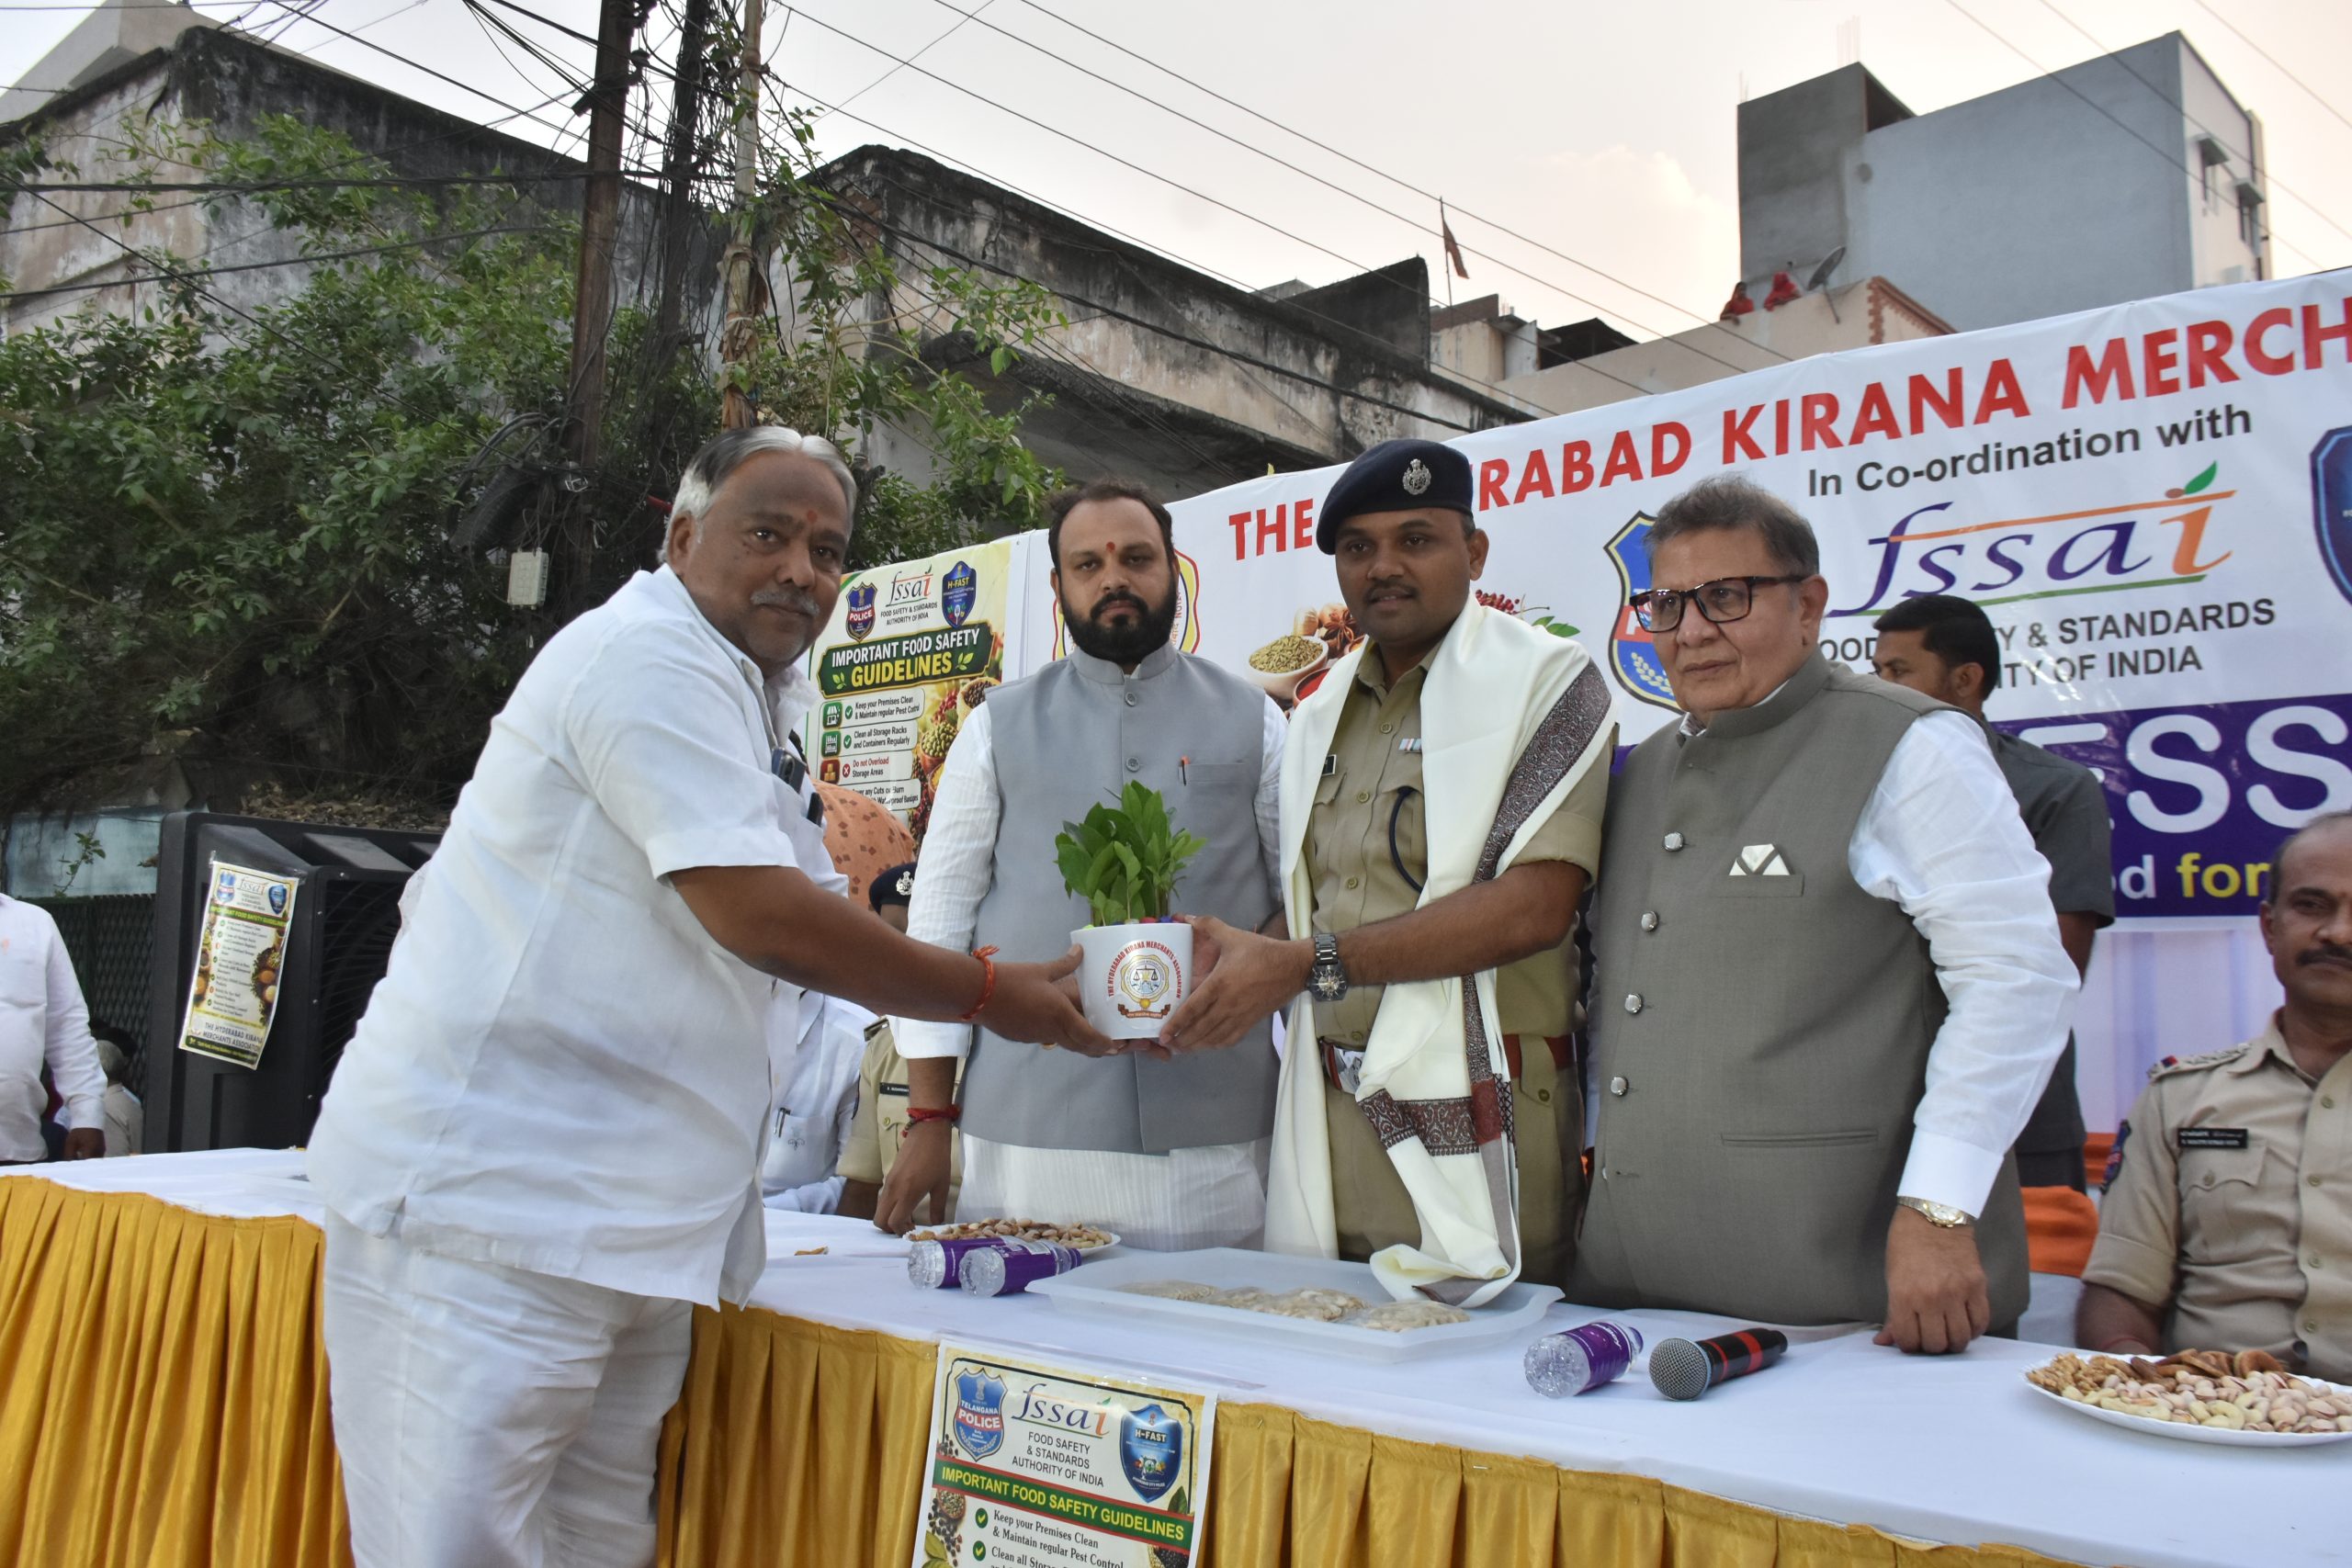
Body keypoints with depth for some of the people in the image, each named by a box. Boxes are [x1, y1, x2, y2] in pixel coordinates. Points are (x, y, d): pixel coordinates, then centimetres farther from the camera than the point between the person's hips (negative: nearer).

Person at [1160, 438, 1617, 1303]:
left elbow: (1533, 907, -17)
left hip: (1471, 1123, -5)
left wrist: (1309, 964, -19)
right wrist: (1218, 979, -2)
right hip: (1328, 1121, 5)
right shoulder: (1319, 718, 16)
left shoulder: (1546, 681, -5)